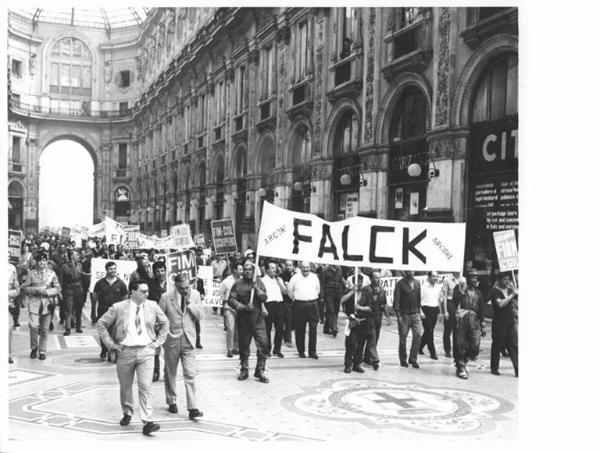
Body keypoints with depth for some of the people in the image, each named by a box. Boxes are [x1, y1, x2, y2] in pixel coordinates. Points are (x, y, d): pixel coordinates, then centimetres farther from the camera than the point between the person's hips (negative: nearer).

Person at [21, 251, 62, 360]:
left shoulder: (52, 273, 8)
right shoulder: (31, 273, 6)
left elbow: (58, 289, 7)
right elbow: (25, 288, 3)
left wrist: (47, 292, -9)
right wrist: (37, 290, -12)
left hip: (47, 303, 1)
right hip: (34, 302, -1)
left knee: (44, 329, 4)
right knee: (34, 325, -17)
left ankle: (42, 351, 17)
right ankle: (34, 347, 5)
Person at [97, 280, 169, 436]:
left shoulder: (152, 306, 1)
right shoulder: (118, 308, -6)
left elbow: (165, 323, 16)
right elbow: (101, 324, 3)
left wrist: (158, 341, 7)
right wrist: (111, 343, -2)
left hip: (146, 351, 0)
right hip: (125, 351, 0)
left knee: (146, 387, -8)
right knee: (125, 386, 13)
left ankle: (147, 422, -7)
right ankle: (127, 413, 37)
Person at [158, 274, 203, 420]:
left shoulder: (195, 295, -1)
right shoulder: (166, 297, -7)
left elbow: (200, 316, -4)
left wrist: (190, 302, -15)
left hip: (188, 339, 0)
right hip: (171, 340, 0)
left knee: (190, 374, -6)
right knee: (170, 373, 13)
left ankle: (192, 408, -5)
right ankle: (171, 401, 32)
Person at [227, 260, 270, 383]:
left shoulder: (259, 282, 6)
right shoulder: (238, 284, 1)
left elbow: (264, 298, -2)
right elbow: (231, 300, -5)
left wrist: (257, 289, -19)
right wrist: (244, 307, -15)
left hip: (258, 319, 1)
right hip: (243, 320, 0)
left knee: (263, 344, -8)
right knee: (244, 346, 8)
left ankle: (260, 371, 3)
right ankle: (244, 370, 23)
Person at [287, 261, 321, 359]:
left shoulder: (314, 277, 8)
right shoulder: (295, 278, 1)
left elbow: (318, 290, 18)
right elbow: (289, 291, 10)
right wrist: (295, 299, 11)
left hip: (313, 305, 1)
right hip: (299, 306, -1)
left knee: (313, 329, -3)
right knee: (300, 330, 3)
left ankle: (312, 351, 3)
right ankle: (301, 351, 14)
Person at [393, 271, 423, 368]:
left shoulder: (417, 283, 10)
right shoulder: (400, 284, -5)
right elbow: (396, 300, -8)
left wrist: (420, 311, 11)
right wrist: (398, 315, -13)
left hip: (415, 314, 4)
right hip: (404, 315, -4)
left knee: (418, 335, -7)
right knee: (403, 339, 3)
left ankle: (413, 358, 5)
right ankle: (403, 360, 16)